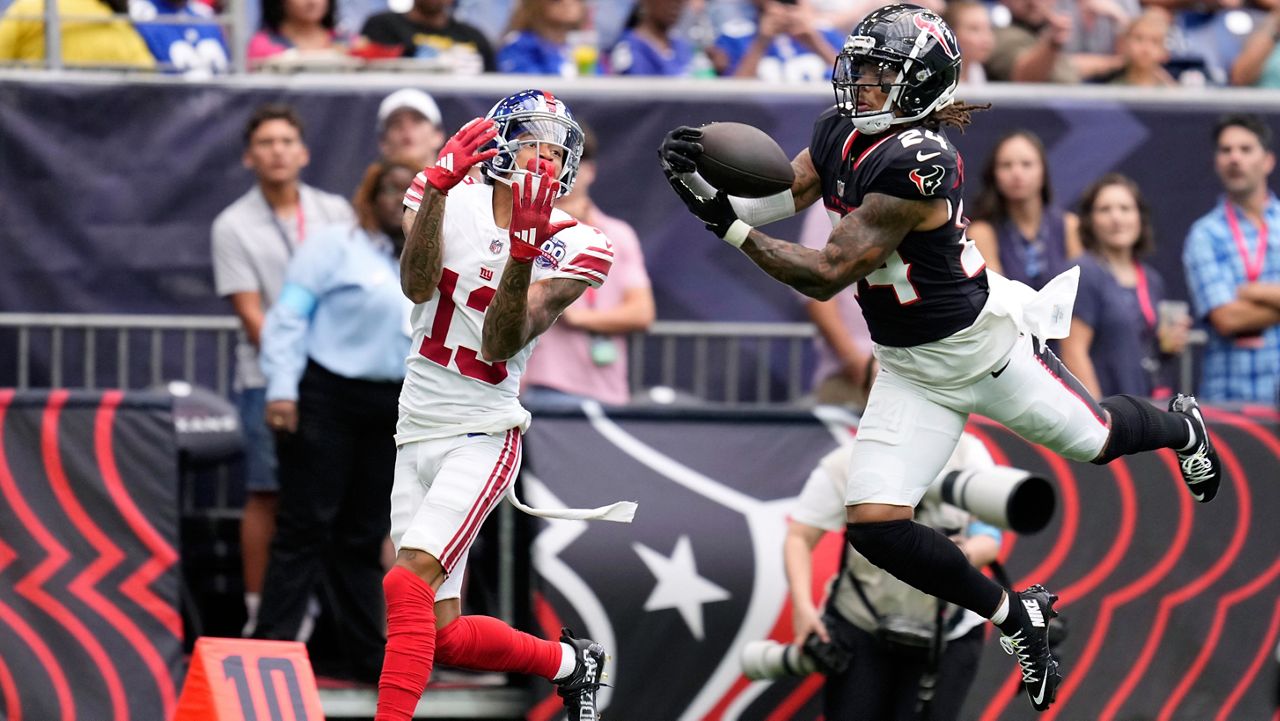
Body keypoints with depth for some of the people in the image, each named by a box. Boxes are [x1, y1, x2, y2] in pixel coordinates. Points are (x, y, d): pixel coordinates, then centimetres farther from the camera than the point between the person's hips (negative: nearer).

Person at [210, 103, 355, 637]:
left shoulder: (335, 212, 8)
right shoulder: (234, 226, 0)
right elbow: (252, 315, -5)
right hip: (269, 379, -3)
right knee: (266, 495, -3)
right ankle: (260, 612, 3)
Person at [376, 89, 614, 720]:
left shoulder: (570, 248, -6)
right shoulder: (447, 200, 1)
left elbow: (499, 345, -17)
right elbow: (417, 285, -18)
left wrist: (523, 251, -31)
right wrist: (439, 185, -29)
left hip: (482, 437, -4)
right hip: (417, 435, 4)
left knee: (407, 586, -25)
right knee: (445, 637, 8)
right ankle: (568, 662, 32)